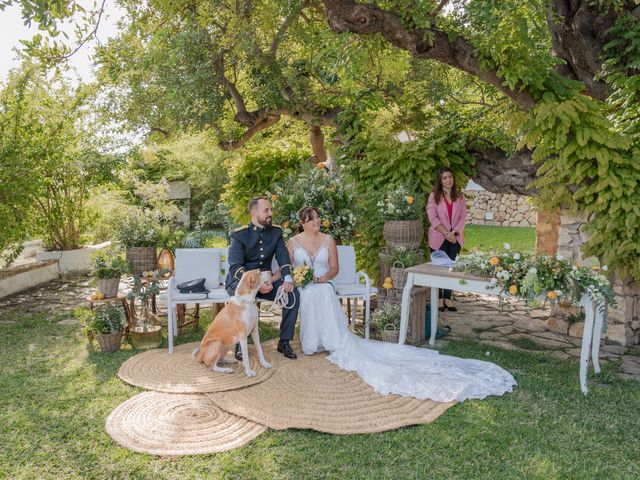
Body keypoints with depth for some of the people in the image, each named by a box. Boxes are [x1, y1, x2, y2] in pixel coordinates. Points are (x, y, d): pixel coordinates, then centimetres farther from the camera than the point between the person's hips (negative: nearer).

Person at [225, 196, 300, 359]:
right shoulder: (240, 234, -11)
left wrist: (288, 279, -24)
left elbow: (283, 257, -4)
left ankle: (284, 342, -6)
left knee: (293, 294, -18)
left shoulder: (276, 231, 3)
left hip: (265, 279, 4)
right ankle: (239, 343, -18)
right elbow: (235, 266, -20)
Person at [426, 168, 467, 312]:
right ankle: (439, 299, 10)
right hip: (438, 238, -3)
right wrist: (446, 233, -16)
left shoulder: (460, 197, 9)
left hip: (455, 238, 3)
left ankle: (448, 298, 11)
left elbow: (463, 217, 3)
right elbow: (433, 218, -10)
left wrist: (454, 232, -12)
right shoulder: (434, 196, -1)